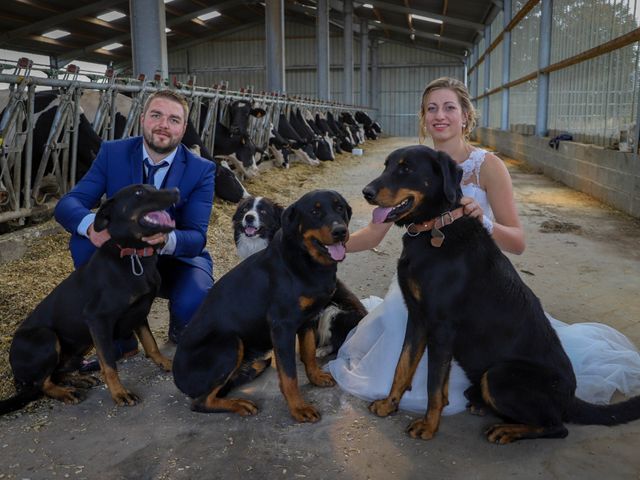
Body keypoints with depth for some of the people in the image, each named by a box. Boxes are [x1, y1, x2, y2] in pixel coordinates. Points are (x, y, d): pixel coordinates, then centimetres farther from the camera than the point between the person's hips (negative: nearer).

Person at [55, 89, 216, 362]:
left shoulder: (201, 170, -15)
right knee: (83, 241, -27)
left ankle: (179, 329, 9)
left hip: (177, 258, -2)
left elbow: (196, 237, -22)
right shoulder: (113, 153, -10)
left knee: (194, 303, -33)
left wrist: (166, 239, -47)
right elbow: (67, 204, -16)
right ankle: (119, 338, -9)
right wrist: (92, 225, -41)